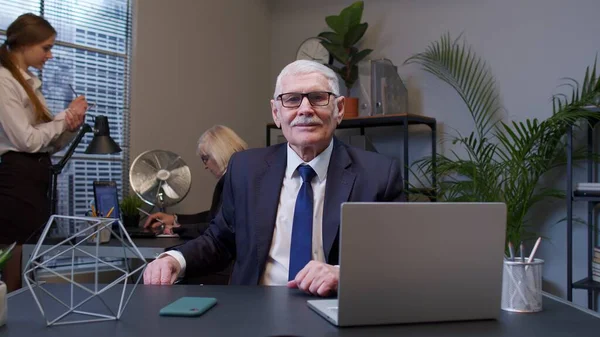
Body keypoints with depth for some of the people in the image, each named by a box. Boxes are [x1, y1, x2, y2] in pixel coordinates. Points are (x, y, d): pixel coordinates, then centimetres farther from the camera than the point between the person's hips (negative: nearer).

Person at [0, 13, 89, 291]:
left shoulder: (30, 83, 17)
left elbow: (51, 142, 16)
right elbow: (28, 140, -16)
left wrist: (72, 124, -3)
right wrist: (66, 115, -4)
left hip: (36, 178, 9)